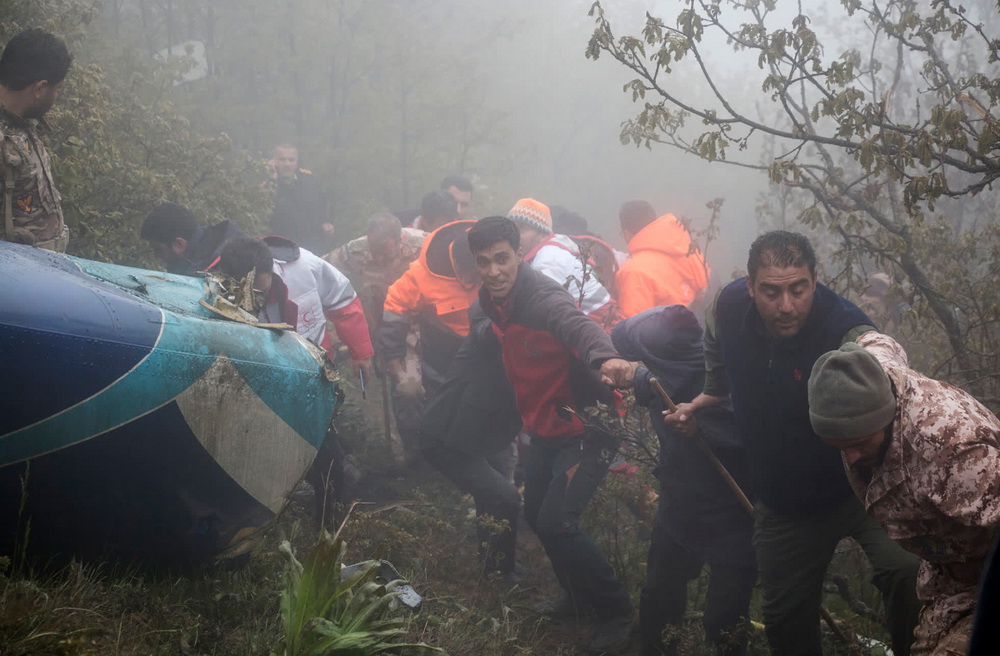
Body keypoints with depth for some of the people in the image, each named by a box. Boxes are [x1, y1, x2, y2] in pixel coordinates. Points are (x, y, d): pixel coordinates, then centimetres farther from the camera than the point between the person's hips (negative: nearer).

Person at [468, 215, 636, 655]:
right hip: (545, 428, 9)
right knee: (535, 515, 17)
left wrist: (604, 358, -69)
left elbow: (578, 325, -49)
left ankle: (615, 612, 4)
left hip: (585, 426, -9)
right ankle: (579, 594, 40)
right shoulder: (491, 301, -1)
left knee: (555, 522, -16)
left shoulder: (542, 297, -27)